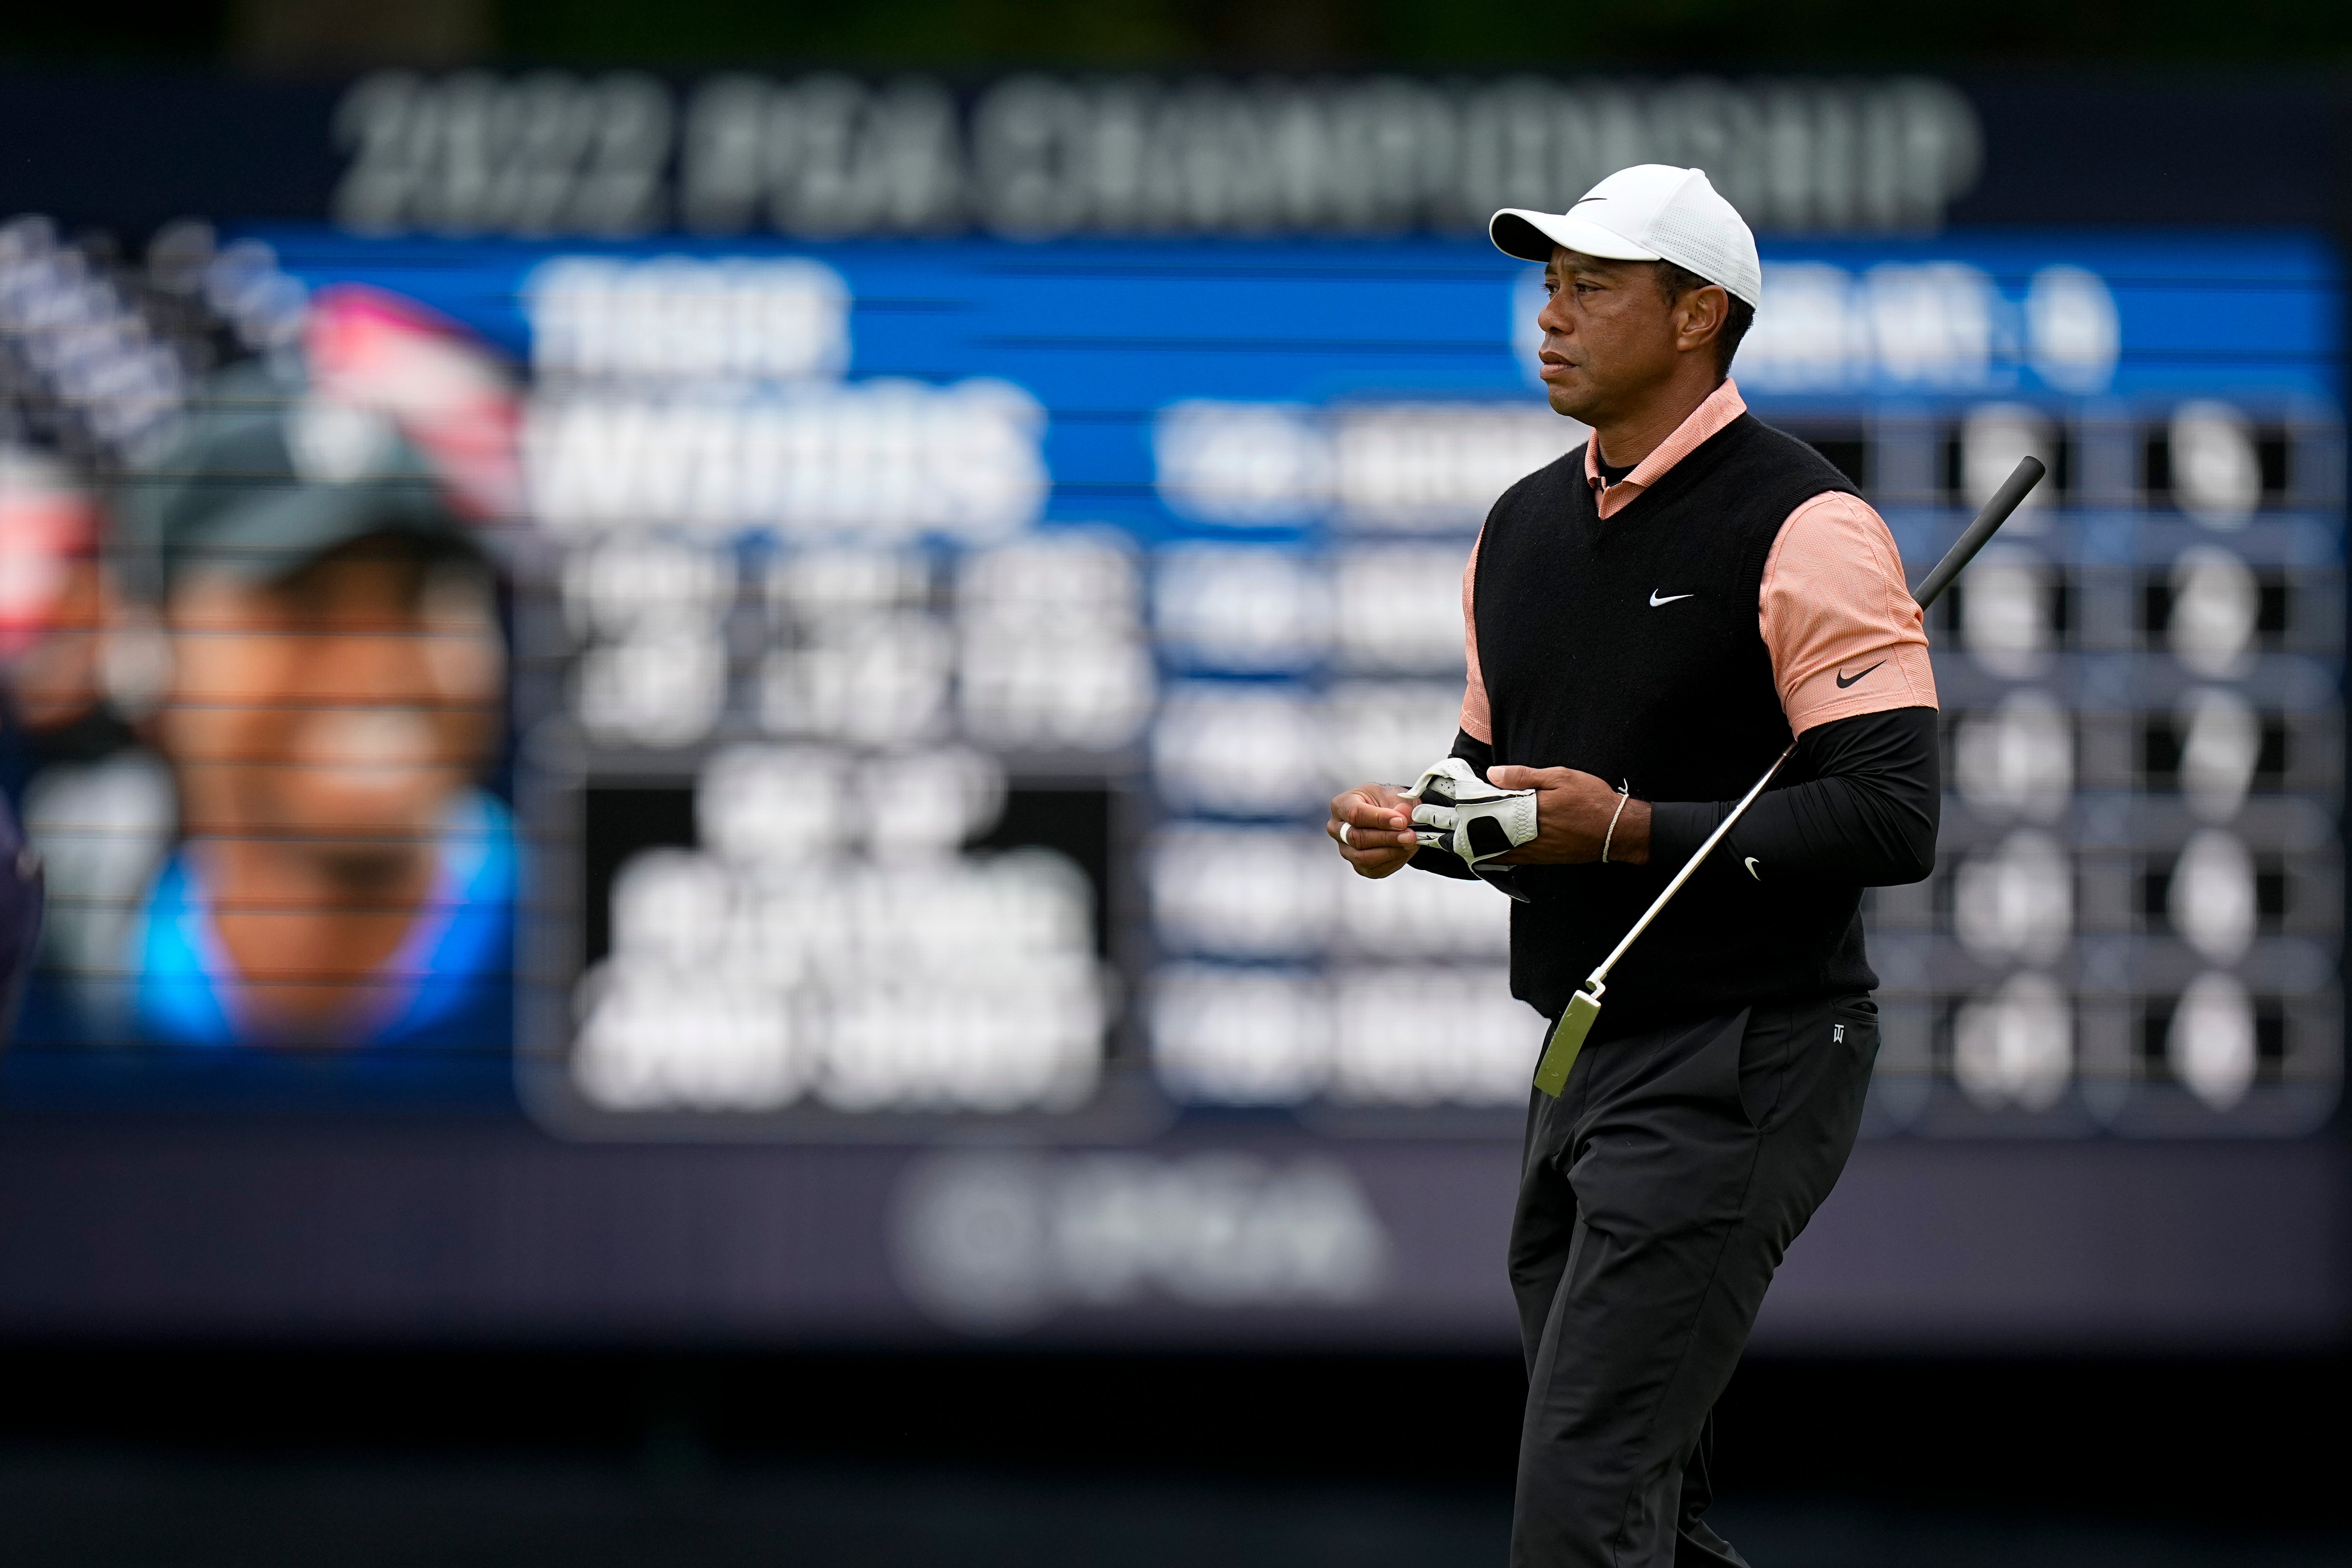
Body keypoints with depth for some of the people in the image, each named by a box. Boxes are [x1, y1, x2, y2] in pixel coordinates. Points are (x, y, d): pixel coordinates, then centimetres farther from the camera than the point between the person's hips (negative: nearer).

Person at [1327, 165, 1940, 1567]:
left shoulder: (1802, 528, -12)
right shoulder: (1525, 528, 14)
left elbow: (1894, 820, -19)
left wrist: (1632, 828, -24)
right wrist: (1414, 827, 2)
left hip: (1744, 1067, -9)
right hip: (1587, 1064, 9)